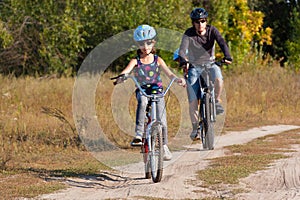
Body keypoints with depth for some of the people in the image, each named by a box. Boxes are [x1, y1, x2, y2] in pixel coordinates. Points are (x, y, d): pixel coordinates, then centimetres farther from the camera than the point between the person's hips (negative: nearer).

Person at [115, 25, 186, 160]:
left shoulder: (157, 60, 1)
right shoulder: (136, 61, -2)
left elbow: (169, 73, -11)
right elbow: (126, 70, -20)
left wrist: (177, 79, -33)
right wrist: (121, 77, -44)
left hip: (157, 91, 1)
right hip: (142, 91, -1)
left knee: (161, 120, -10)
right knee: (142, 100, -38)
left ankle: (164, 146, 12)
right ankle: (138, 134, -42)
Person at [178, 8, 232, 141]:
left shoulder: (212, 30, -8)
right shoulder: (189, 34, -12)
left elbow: (222, 43, -22)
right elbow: (182, 50, -25)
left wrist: (227, 57, -41)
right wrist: (183, 61, -46)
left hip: (210, 64, 1)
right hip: (194, 67, -1)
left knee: (218, 78, -34)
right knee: (193, 101, -8)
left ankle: (217, 100, -7)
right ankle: (195, 128, 5)